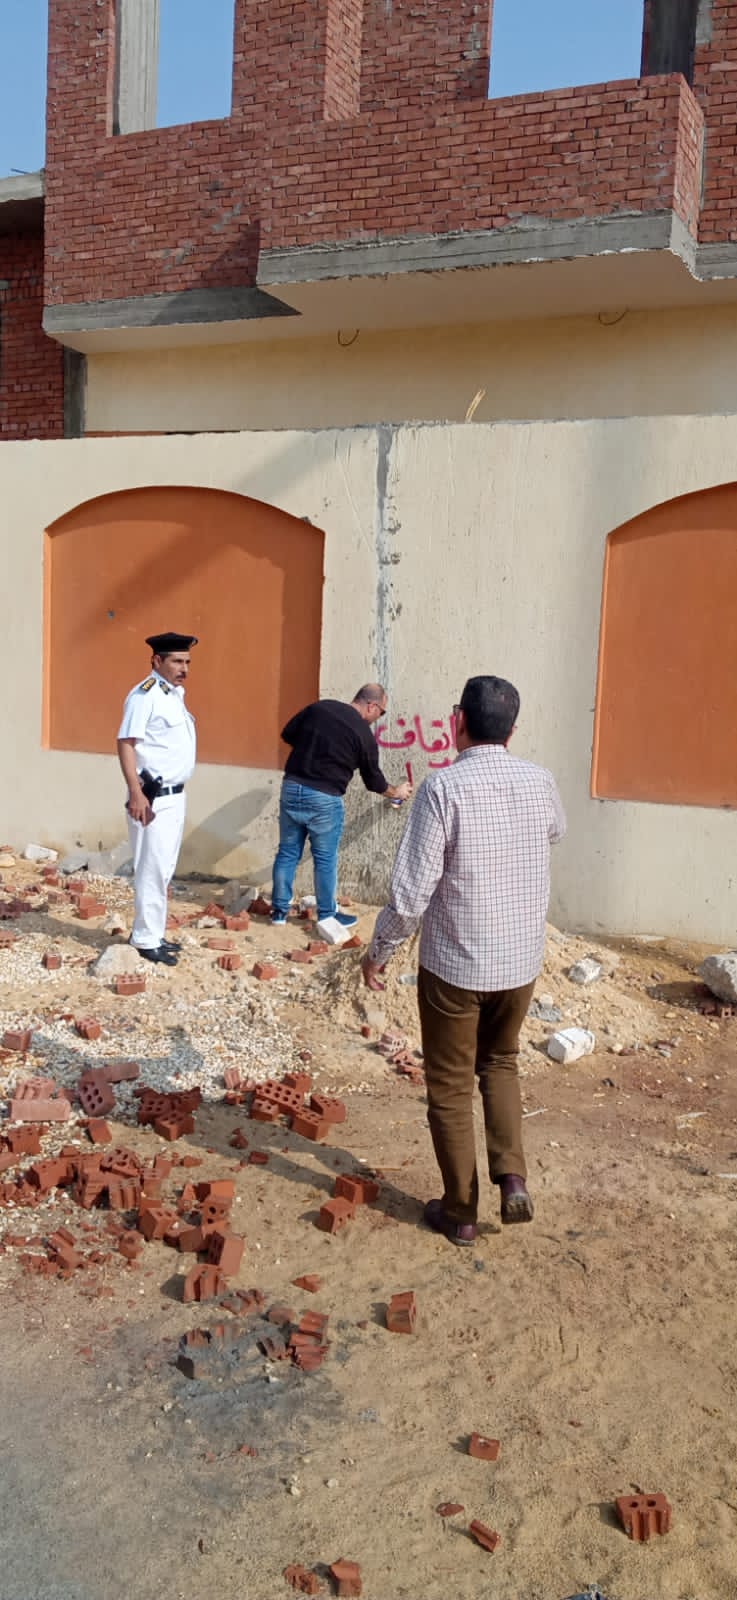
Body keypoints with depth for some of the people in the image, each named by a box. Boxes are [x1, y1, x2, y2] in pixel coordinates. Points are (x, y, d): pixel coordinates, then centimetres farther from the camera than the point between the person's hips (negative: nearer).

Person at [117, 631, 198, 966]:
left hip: (175, 795, 9)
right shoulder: (145, 696, -15)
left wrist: (176, 793, 17)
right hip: (153, 798, -9)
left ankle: (152, 933, 23)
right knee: (153, 871, -5)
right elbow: (125, 743, -20)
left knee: (164, 870, 14)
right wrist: (136, 794, -25)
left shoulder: (175, 693, 13)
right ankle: (146, 940, 4)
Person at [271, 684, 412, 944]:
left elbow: (288, 734, 12)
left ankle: (279, 911, 22)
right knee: (325, 860, 8)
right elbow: (373, 780, 7)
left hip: (292, 787, 5)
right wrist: (395, 792, 26)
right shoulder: (363, 734, -4)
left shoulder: (319, 707, 5)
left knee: (287, 853, 13)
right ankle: (327, 917, 17)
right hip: (324, 798, -5)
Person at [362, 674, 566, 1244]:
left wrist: (379, 952, -4)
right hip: (521, 961, 4)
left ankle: (460, 1212, 25)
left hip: (453, 963, -4)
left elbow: (412, 891, -19)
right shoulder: (541, 782, -4)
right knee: (500, 1062, 28)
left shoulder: (443, 787, -19)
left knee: (450, 1088, 13)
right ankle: (513, 1178, 15)